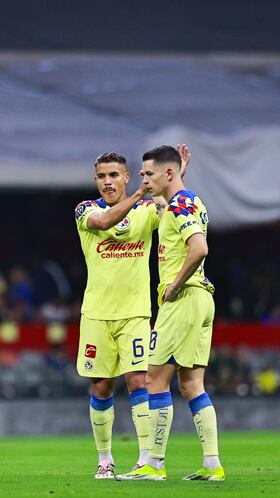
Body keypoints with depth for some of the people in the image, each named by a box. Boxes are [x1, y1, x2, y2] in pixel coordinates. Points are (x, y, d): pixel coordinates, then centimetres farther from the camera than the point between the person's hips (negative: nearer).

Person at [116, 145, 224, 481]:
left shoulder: (179, 204, -13)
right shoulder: (193, 203, 17)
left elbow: (199, 248, -26)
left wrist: (174, 287, -18)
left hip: (182, 300, -10)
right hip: (201, 297, 10)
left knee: (156, 379, -5)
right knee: (191, 384, 8)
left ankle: (155, 465, -3)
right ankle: (212, 465, 4)